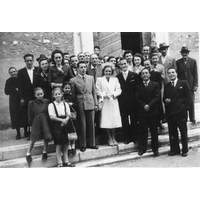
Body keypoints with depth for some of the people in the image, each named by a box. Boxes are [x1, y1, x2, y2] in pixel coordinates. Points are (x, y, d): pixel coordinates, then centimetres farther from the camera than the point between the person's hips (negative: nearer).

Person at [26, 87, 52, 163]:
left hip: (45, 122, 2)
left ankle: (45, 153, 23)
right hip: (36, 122, -2)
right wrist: (31, 123, 2)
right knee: (33, 139, 2)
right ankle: (28, 154, 16)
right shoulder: (31, 103, -3)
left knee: (46, 138, 7)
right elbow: (30, 115, 2)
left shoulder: (46, 101, 0)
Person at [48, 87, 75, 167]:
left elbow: (68, 115, 4)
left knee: (65, 143, 7)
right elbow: (51, 116, -10)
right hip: (56, 125, -3)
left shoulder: (65, 104, 7)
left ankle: (66, 161, 18)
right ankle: (60, 162, 7)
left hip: (64, 124, 3)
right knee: (58, 144, -1)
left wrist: (65, 120, -16)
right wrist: (61, 120, -16)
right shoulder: (51, 105, -3)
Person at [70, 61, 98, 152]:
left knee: (91, 125, 7)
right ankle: (82, 145, 14)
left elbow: (94, 92, 12)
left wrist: (96, 104, 7)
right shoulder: (73, 80, 0)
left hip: (90, 104, 3)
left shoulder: (91, 78, 11)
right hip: (80, 106, -3)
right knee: (82, 126, 1)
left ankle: (91, 143, 21)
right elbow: (73, 94, 2)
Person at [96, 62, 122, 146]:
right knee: (106, 121, -3)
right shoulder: (99, 80, 5)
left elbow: (119, 90, 5)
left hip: (114, 102, 2)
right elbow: (98, 91, 0)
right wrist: (104, 95, -15)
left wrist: (113, 94, -12)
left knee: (114, 120, 2)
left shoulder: (115, 79, 13)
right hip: (105, 103, -2)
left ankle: (113, 138, 16)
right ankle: (110, 139, 10)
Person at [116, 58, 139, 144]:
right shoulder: (117, 77, 5)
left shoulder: (134, 75, 3)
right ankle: (127, 138, 16)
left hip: (133, 101, -1)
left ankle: (135, 137, 17)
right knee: (124, 121, 6)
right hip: (122, 102, 1)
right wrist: (119, 99, -7)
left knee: (134, 120, 6)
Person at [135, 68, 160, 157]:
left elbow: (157, 97, -4)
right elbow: (137, 99, 2)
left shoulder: (155, 85, 5)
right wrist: (144, 105, -14)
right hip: (142, 111, 1)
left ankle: (155, 149, 15)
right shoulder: (138, 86, 10)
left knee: (154, 131, 5)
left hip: (153, 111, -1)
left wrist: (149, 105, -15)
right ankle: (142, 148, 13)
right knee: (142, 131, 3)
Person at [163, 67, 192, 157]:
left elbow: (189, 97, -1)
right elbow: (164, 98, 15)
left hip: (181, 112, -3)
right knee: (172, 132, 7)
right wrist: (166, 100, -7)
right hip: (170, 113, 3)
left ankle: (185, 150, 19)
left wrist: (185, 107, -9)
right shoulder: (166, 86, 12)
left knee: (183, 132, 6)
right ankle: (174, 149, 20)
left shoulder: (183, 83, 1)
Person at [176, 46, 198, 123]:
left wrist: (195, 85, -4)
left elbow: (195, 74, 3)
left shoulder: (193, 61, 5)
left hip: (190, 85, 0)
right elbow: (177, 74, 4)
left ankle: (192, 118, 17)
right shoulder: (178, 62, 4)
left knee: (191, 102, 6)